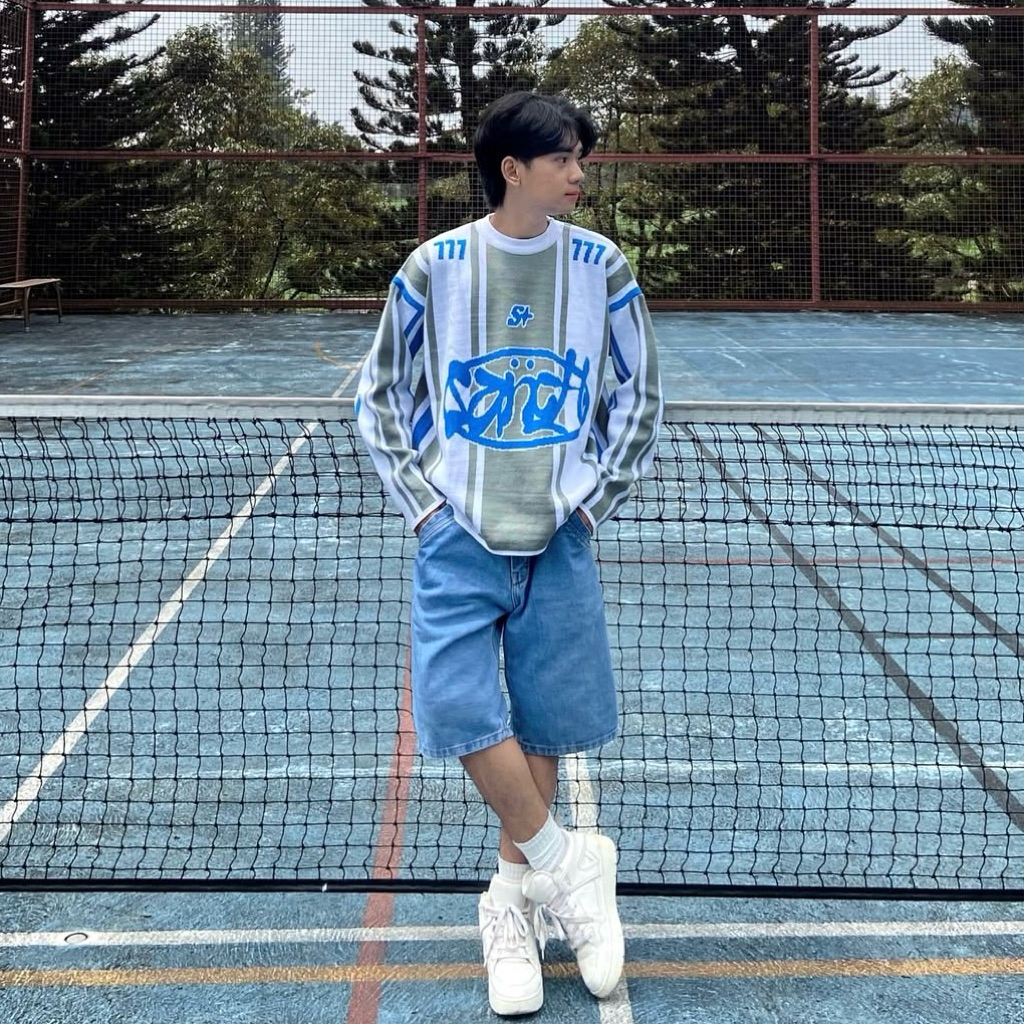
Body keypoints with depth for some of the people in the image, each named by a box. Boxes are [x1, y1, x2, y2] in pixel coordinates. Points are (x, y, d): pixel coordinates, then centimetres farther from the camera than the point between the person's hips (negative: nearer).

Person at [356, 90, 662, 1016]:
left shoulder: (602, 268, 1)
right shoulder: (434, 268, -1)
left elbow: (640, 399, 9)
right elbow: (382, 396, 8)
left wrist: (592, 501, 1)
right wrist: (422, 502, -1)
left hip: (557, 540, 1)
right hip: (459, 535, 0)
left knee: (542, 726, 5)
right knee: (459, 708, -13)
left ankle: (512, 900, 23)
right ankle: (568, 862, 7)